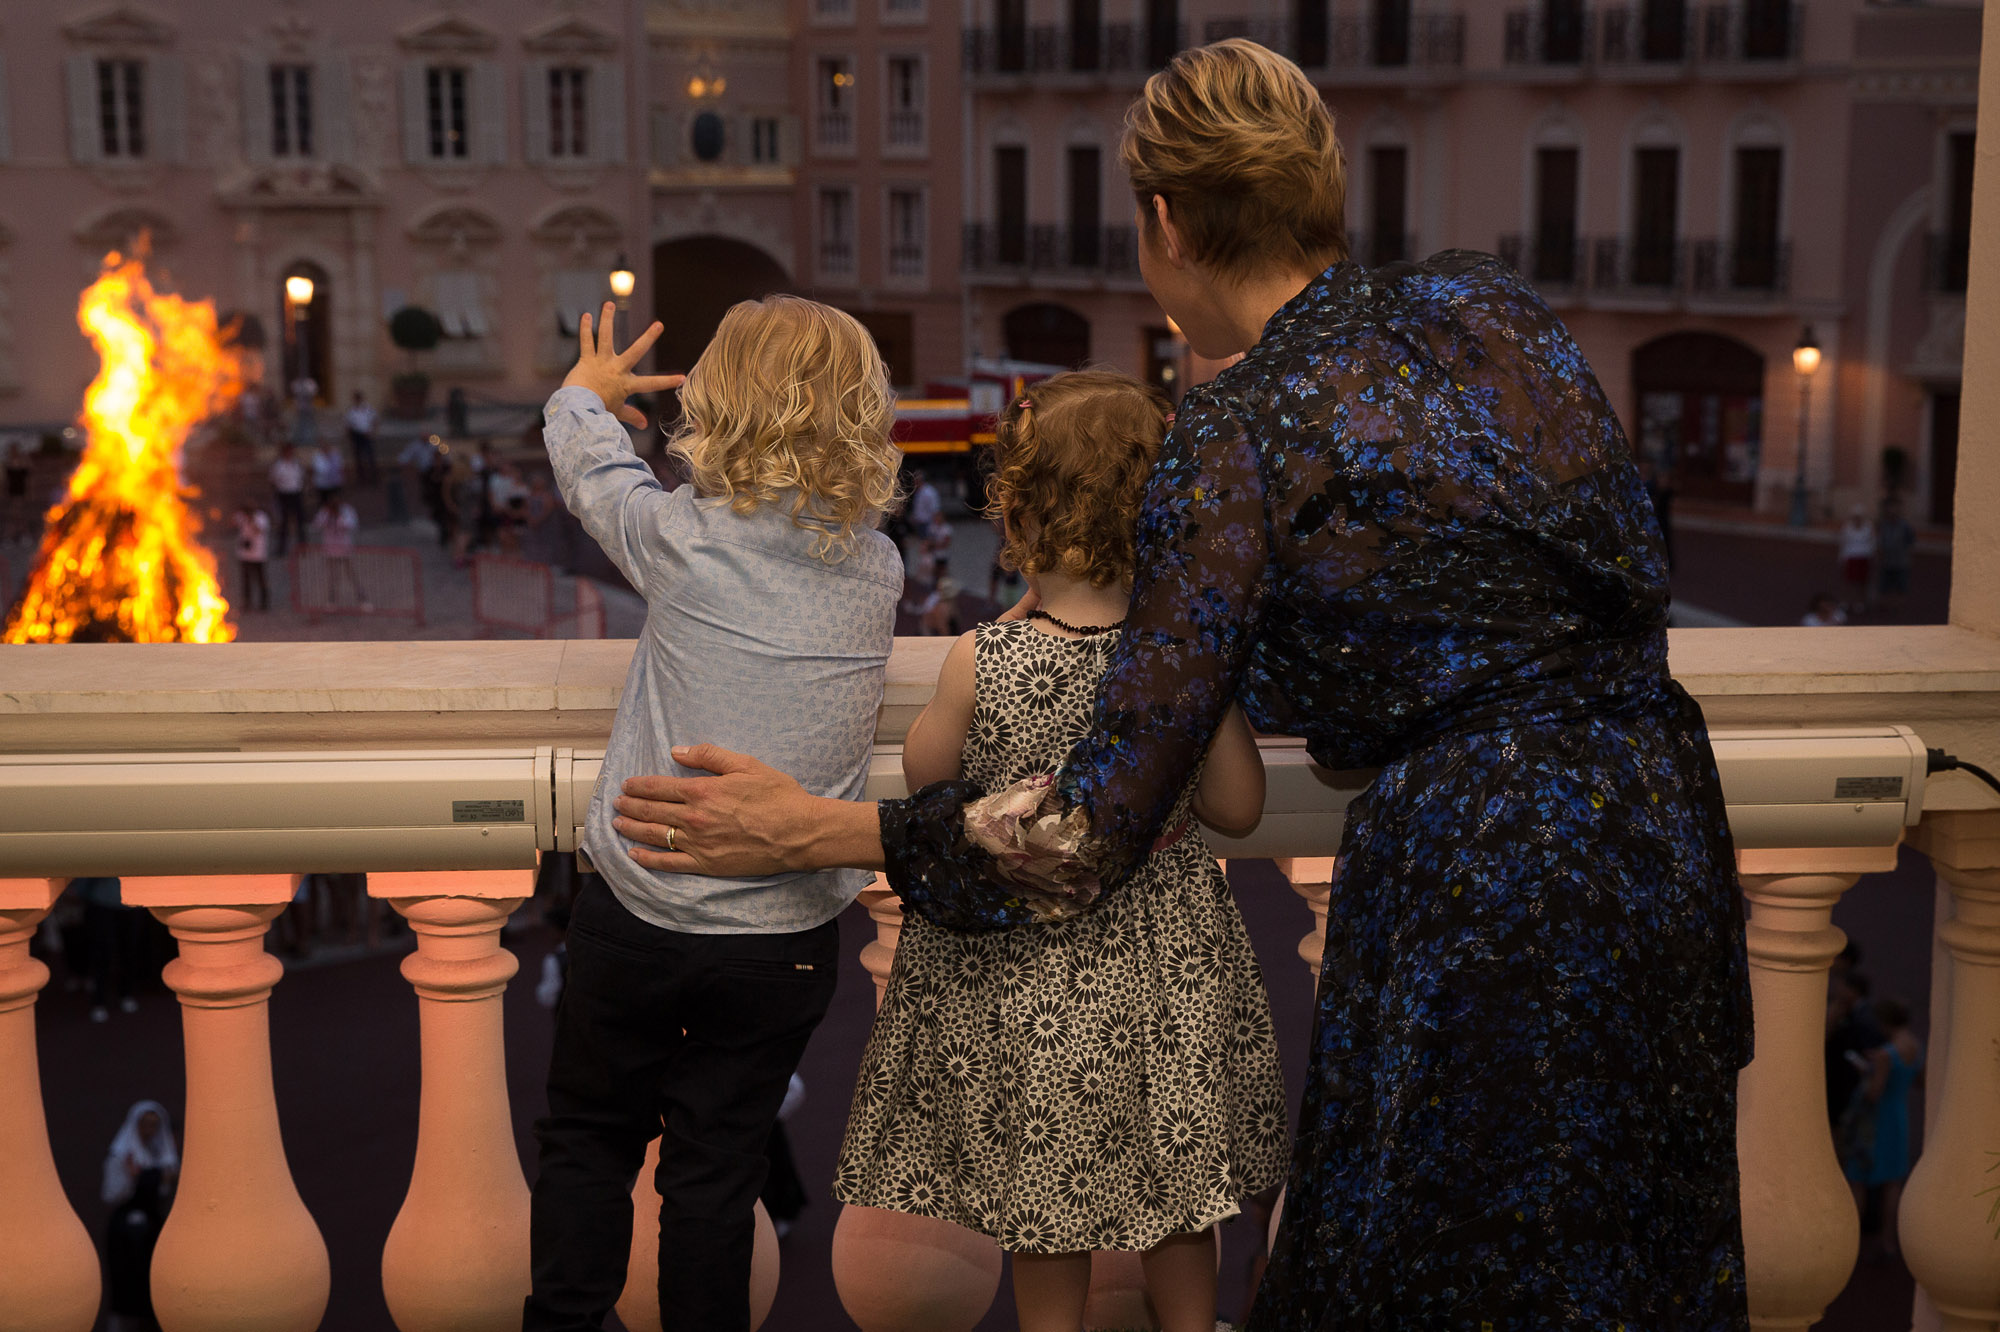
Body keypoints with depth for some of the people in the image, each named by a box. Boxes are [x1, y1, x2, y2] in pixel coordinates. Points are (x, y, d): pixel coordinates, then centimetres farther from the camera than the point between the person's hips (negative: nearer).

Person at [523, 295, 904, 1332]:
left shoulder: (688, 537, -13)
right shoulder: (878, 566, -4)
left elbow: (592, 470, 8)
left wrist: (583, 394, 28)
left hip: (638, 916, -2)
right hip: (785, 937, 2)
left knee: (587, 1140, 18)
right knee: (716, 1171, 14)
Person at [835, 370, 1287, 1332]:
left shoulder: (985, 661, -21)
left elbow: (923, 773, -1)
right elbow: (1238, 808, -6)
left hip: (1025, 974, -1)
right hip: (1164, 964, 2)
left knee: (1044, 1204, 17)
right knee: (1178, 1196, 22)